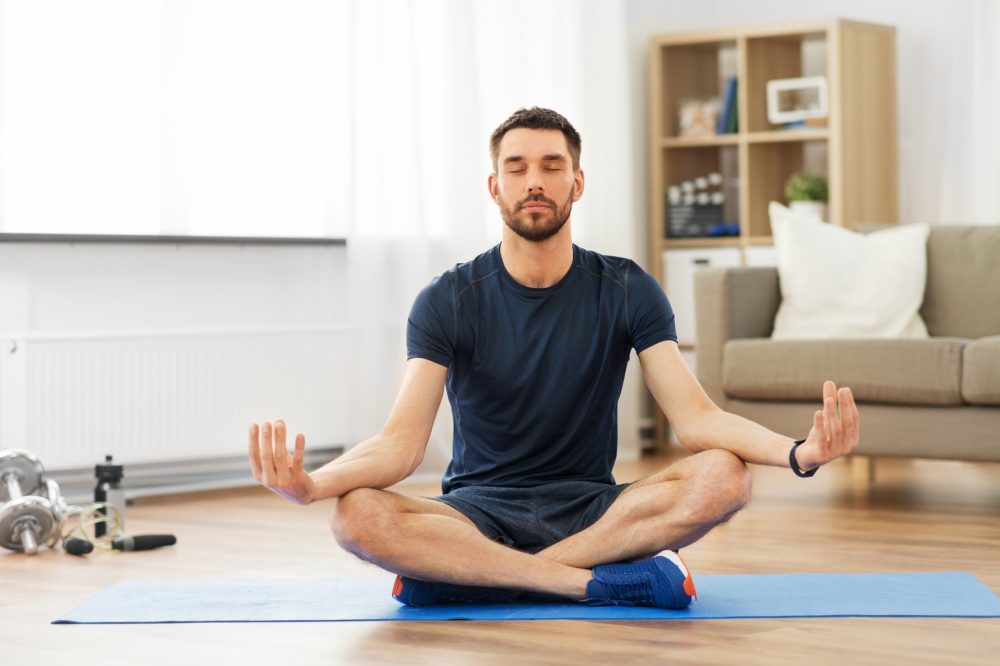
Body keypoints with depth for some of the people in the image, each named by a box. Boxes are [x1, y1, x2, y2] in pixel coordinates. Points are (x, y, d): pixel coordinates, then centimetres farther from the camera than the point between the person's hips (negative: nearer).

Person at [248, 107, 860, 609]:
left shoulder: (627, 291, -1)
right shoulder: (448, 301, -4)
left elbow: (695, 417, -12)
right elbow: (405, 439, -15)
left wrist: (798, 452, -33)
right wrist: (312, 483, -37)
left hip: (590, 508, 1)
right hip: (480, 509, -1)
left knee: (723, 477, -29)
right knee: (358, 516, -31)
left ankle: (464, 574, -25)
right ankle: (603, 579, -28)